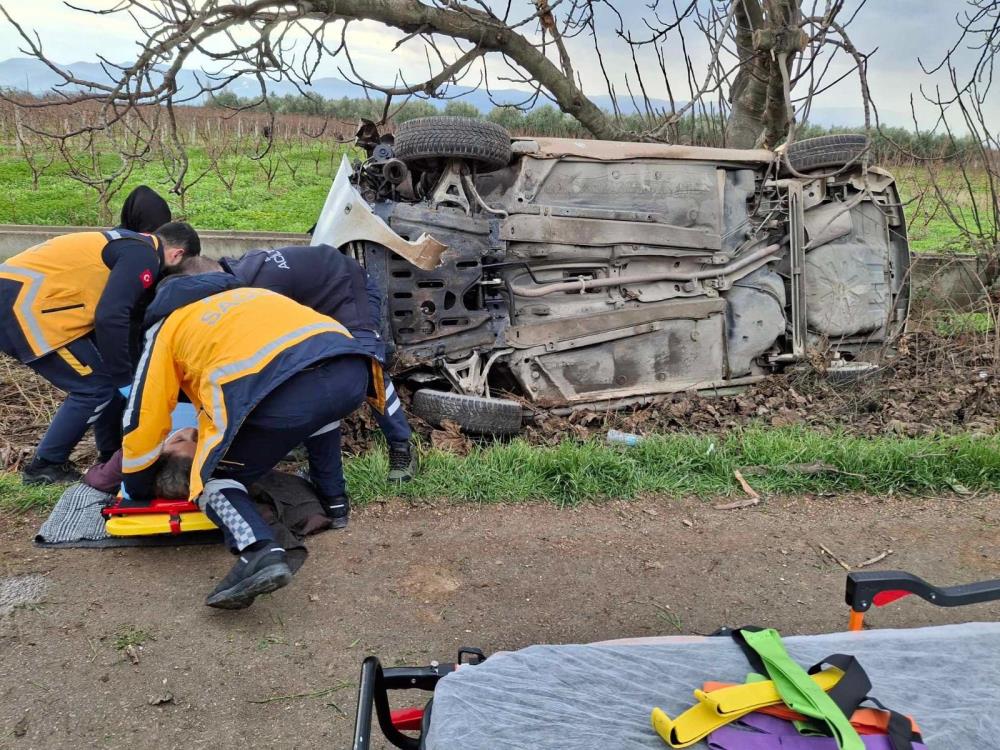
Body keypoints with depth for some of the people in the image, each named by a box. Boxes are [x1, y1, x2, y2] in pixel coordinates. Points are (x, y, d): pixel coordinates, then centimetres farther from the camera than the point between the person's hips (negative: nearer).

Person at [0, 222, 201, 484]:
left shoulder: (133, 246, 19)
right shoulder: (143, 257, -12)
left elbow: (126, 311, 23)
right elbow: (111, 317, -23)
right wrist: (124, 378, -13)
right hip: (24, 303, -10)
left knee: (108, 374, 14)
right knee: (96, 385, -4)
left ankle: (113, 456, 23)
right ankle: (45, 466, 8)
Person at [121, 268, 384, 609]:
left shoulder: (166, 326, 27)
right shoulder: (246, 293, 42)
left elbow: (142, 419, 29)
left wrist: (137, 491, 44)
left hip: (285, 393, -6)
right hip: (351, 370, 6)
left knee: (214, 480, 16)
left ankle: (260, 553, -10)